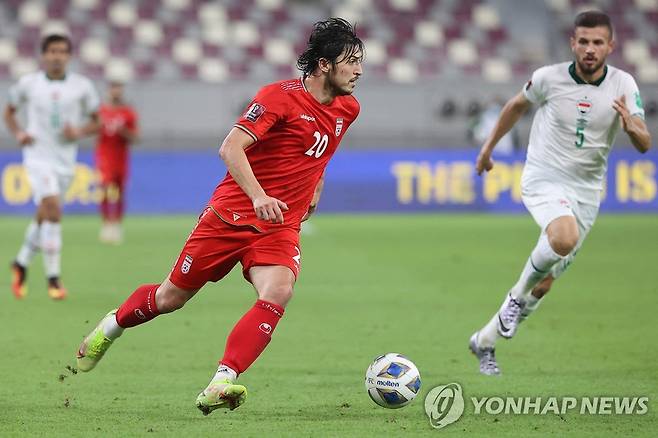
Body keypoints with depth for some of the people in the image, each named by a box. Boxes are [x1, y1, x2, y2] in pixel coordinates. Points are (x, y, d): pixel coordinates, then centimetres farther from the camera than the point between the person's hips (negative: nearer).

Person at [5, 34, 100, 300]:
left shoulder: (82, 86, 2)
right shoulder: (28, 84, 0)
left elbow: (95, 121, 10)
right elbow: (9, 111, 14)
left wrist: (79, 132, -10)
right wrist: (18, 134, -4)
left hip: (66, 160, 3)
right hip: (38, 156, -3)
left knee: (44, 218, 11)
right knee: (53, 209, -21)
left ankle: (21, 263, 36)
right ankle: (53, 278, -16)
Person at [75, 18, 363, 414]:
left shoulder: (347, 109, 6)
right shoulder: (281, 96, -16)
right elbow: (230, 148, -23)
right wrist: (258, 196, -35)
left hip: (280, 227, 4)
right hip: (232, 214, -4)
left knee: (278, 292, -27)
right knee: (173, 296, 9)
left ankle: (220, 385, -30)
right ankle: (113, 325, 40)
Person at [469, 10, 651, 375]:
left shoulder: (623, 85, -6)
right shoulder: (549, 77, -11)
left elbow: (644, 145, -10)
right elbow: (517, 105, 10)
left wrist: (632, 127, -32)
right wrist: (489, 146, 18)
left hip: (586, 190, 3)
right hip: (543, 180, -3)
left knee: (544, 284, 7)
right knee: (564, 237, -36)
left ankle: (485, 342, 28)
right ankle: (519, 295, -9)